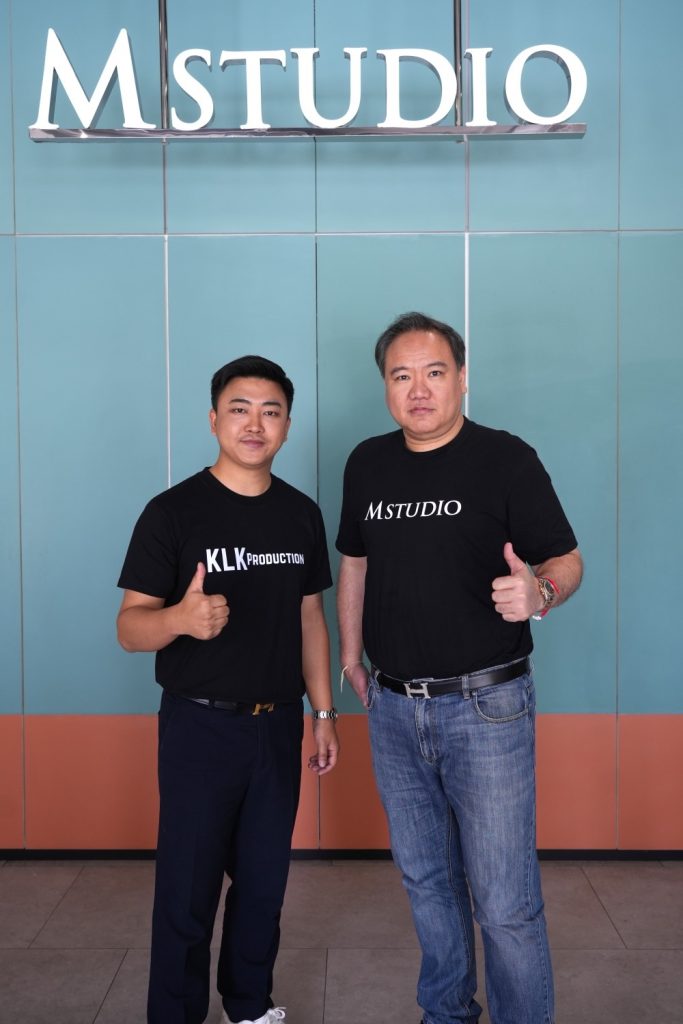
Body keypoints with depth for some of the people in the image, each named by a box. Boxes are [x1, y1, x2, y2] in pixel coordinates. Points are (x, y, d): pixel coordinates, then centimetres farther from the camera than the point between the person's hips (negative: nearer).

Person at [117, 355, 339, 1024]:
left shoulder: (302, 514, 4)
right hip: (199, 725, -4)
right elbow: (129, 628, -14)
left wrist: (323, 712, 10)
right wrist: (181, 617, -36)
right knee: (186, 892, 5)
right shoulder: (173, 511, -12)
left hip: (279, 725, 5)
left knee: (264, 882, 16)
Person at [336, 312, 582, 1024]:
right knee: (425, 879, 20)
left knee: (504, 902, 1)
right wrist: (351, 655, 18)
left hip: (485, 706, -5)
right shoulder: (367, 464, 6)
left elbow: (566, 562, -7)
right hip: (392, 706, 5)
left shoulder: (506, 459, -9)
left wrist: (538, 593, -29)